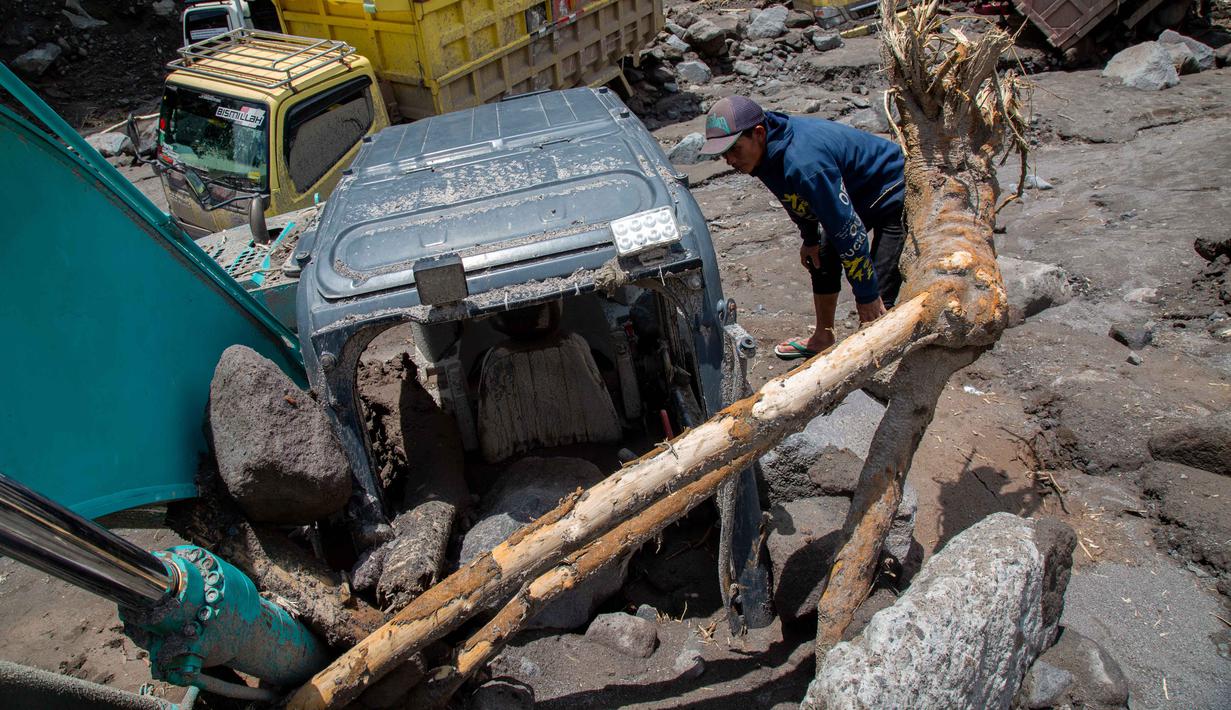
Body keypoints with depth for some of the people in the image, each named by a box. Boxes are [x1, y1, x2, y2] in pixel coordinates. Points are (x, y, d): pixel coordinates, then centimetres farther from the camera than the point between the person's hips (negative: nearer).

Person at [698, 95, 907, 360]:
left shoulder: (804, 161, -39)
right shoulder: (766, 150, -10)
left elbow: (847, 228, -34)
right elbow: (800, 198, 10)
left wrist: (866, 295, -27)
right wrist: (810, 239, 18)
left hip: (894, 197, -10)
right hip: (851, 194, 10)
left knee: (881, 295, -16)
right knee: (822, 262, 19)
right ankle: (822, 339, 38)